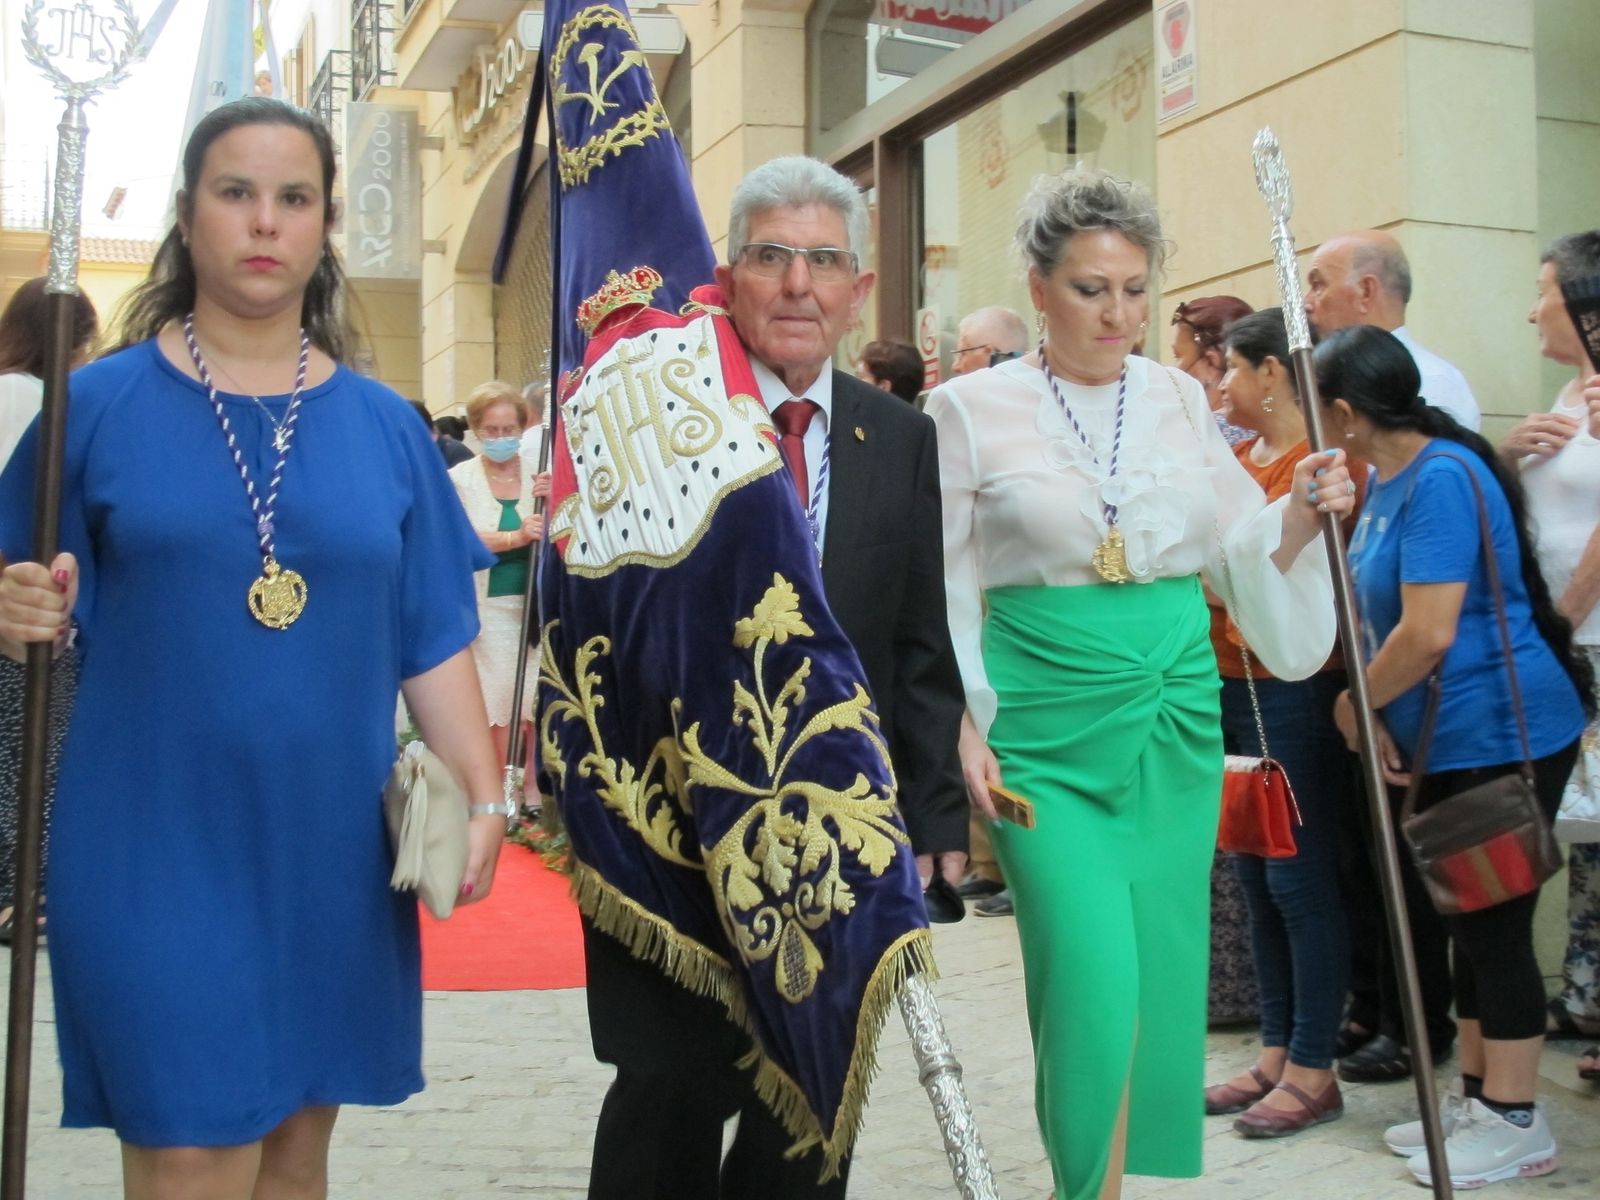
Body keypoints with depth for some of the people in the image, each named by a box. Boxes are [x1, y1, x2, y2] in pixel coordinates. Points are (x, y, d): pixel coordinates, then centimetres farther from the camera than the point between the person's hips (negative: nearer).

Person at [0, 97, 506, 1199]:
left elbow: (432, 642, 6)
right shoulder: (103, 400, -2)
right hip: (158, 851, -2)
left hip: (333, 852, 3)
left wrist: (484, 796, -5)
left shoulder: (384, 425, 5)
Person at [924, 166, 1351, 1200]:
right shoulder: (973, 408, -2)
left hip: (1176, 719, 4)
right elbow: (943, 585, -2)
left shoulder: (1181, 400, 8)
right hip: (1046, 730, -4)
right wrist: (961, 727, -10)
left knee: (1157, 974, 9)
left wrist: (1302, 512, -6)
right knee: (1093, 979, -11)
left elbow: (1242, 551, 14)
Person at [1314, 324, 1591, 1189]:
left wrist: (1354, 705, -12)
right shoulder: (1385, 478, 9)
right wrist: (1377, 717, 0)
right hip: (1445, 742, 10)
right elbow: (1377, 613, 12)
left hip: (1500, 735, -10)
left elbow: (1427, 634, -26)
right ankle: (1476, 1098, 29)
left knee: (1495, 926, 0)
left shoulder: (1441, 478, -21)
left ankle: (1515, 1123, 13)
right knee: (1467, 924, 16)